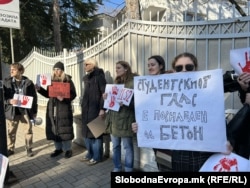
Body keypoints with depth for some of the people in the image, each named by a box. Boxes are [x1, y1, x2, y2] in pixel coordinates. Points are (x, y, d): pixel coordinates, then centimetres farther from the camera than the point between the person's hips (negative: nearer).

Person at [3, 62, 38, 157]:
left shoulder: (28, 82, -5)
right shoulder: (6, 82, 0)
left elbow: (34, 97, 0)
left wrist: (34, 111, 1)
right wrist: (9, 101, -20)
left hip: (26, 111, -1)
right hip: (12, 111, 2)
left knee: (28, 131, 8)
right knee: (10, 132, 13)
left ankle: (29, 148, 24)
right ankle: (10, 149, 31)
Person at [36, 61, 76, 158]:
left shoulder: (68, 81, -4)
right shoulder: (51, 80, 12)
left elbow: (73, 94, -9)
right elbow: (48, 94, 16)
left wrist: (64, 98, -24)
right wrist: (39, 89, 5)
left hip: (64, 108, -5)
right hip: (52, 108, 6)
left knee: (64, 129, -1)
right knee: (54, 128, 9)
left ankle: (68, 149, 14)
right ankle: (58, 148, 25)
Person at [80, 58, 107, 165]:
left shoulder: (99, 76, -7)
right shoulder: (86, 78, 16)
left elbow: (104, 93, -14)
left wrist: (102, 108, -19)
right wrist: (83, 106, 16)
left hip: (95, 109, -8)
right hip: (86, 109, 8)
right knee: (86, 132, 13)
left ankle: (97, 156, 13)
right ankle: (90, 154, 27)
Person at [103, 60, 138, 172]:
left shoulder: (133, 83, -8)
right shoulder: (116, 82, 17)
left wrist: (125, 103, -27)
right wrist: (106, 97, 3)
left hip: (125, 119, -7)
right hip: (113, 118, 7)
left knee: (127, 146, 5)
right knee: (115, 145, 16)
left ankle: (128, 169, 21)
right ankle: (117, 168, 32)